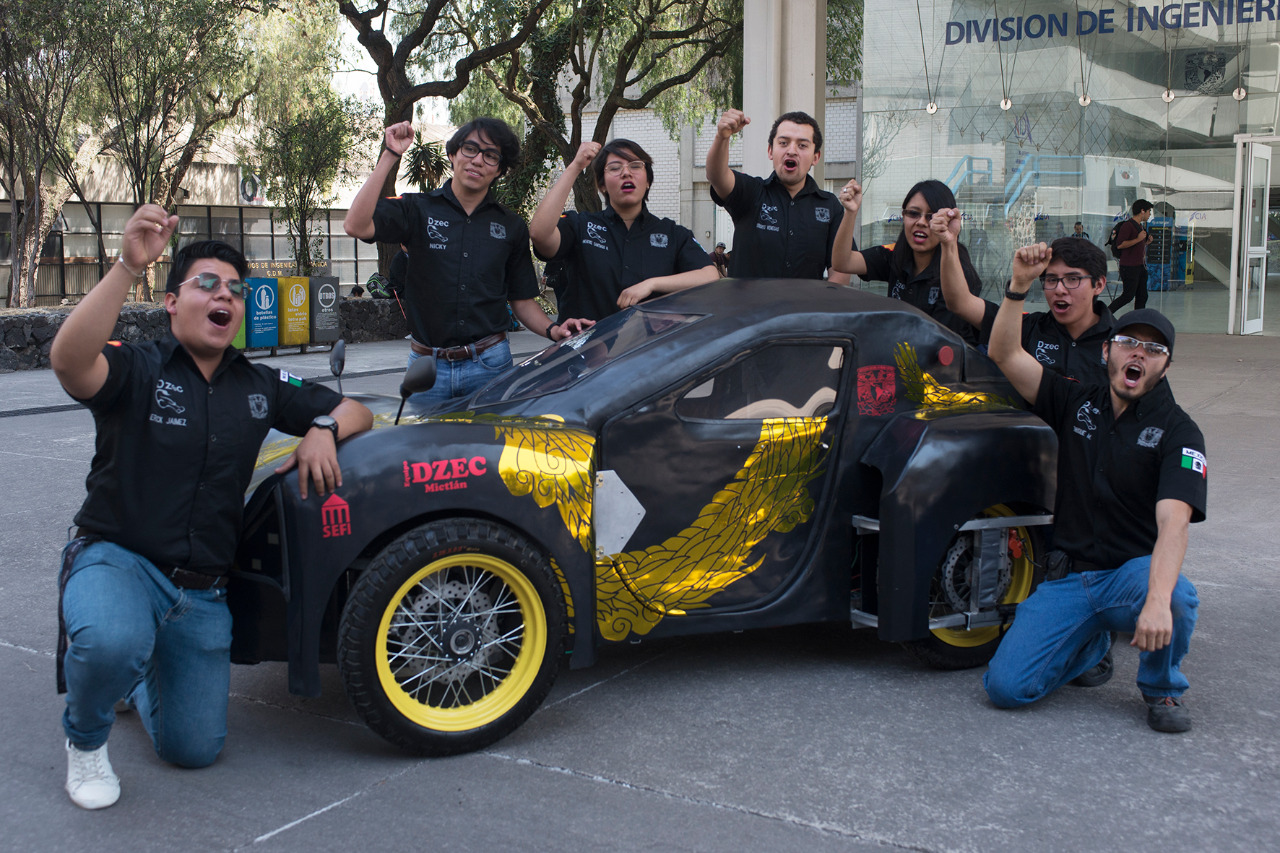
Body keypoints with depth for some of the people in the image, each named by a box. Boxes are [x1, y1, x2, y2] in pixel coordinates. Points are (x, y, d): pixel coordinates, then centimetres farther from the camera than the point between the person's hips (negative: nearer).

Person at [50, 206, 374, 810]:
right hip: (117, 558, -5)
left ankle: (141, 671, 41)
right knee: (113, 645, -40)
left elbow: (354, 412, 15)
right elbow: (68, 361, -31)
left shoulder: (259, 387, 9)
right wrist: (128, 266, -41)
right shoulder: (136, 369, -7)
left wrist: (323, 430, -9)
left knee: (194, 749, 8)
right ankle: (84, 737, -5)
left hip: (203, 593, 5)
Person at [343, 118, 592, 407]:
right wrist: (390, 155, -12)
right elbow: (356, 226, -13)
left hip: (490, 364, 1)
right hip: (427, 365, -1)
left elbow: (522, 300, 12)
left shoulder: (512, 227, 10)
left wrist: (553, 329, -9)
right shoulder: (418, 210, 4)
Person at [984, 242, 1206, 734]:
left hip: (1133, 571, -3)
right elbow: (1005, 356, -2)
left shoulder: (1176, 432, -6)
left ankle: (1162, 688, -4)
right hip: (1067, 578, 3)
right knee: (1006, 687, -13)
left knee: (1175, 598, -39)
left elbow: (1173, 523, -22)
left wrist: (1157, 601, -38)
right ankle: (1093, 641, 20)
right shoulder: (1076, 402, 7)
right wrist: (1019, 286, -16)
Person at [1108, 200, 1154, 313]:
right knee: (1128, 295, -8)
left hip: (1140, 266, 9)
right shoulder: (1127, 225, -13)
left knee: (1142, 297, 7)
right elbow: (1119, 245, -22)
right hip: (1129, 267, -9)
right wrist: (1138, 239, -20)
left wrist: (1146, 241, 11)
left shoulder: (1141, 226, 18)